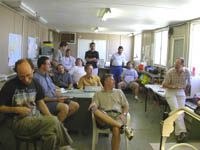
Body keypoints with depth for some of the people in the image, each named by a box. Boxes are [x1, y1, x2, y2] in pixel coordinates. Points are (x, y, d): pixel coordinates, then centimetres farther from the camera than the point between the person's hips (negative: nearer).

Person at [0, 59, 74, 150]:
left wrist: (50, 117, 2)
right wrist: (16, 109, -16)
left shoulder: (35, 84, 8)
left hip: (36, 116, 5)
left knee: (52, 134, -30)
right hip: (18, 121, -4)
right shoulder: (10, 86, -7)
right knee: (54, 122, -27)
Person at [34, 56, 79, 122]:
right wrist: (56, 99, -18)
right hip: (46, 102, -9)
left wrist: (61, 97, 3)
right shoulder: (36, 78, -12)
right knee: (65, 107, -32)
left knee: (75, 105, -4)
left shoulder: (47, 76, 19)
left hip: (55, 100, 9)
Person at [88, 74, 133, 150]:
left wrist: (123, 114, 0)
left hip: (117, 115, 1)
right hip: (104, 116, 0)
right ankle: (123, 127, -40)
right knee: (95, 111, -37)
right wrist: (93, 104, -19)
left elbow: (126, 106, 21)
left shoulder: (119, 92, 28)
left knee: (116, 129, -36)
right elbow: (94, 104, 7)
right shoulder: (98, 94, 23)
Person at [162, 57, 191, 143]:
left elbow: (188, 84, 13)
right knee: (176, 110, -22)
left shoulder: (187, 72, -4)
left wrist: (185, 94, 19)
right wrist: (174, 86, -17)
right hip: (170, 92, -3)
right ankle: (182, 132, -28)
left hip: (181, 92, 3)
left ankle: (178, 133, -12)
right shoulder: (170, 72, -14)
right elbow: (164, 85, -6)